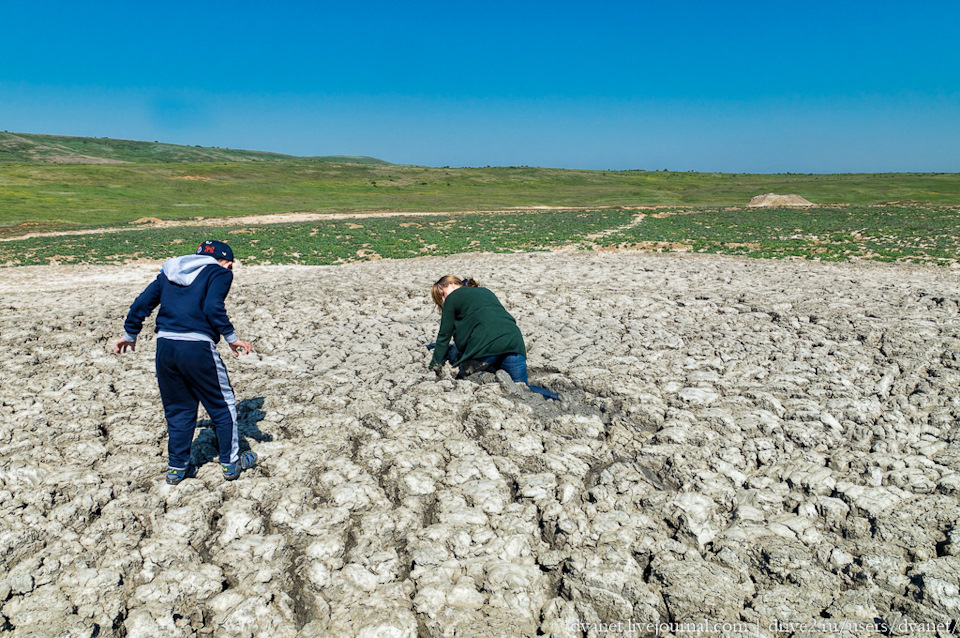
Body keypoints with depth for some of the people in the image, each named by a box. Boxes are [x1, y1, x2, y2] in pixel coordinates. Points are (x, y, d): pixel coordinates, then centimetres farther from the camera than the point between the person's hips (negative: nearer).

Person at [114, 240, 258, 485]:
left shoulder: (169, 272, 22)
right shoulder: (220, 272, 4)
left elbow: (143, 302, 18)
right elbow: (212, 308, -13)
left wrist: (130, 334, 28)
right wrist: (232, 338, -9)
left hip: (164, 345, 6)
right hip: (196, 347, -6)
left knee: (178, 407, 19)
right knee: (222, 404, 11)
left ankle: (177, 467, 25)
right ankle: (230, 462, 19)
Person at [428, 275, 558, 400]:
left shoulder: (452, 298, 15)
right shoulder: (486, 291, 34)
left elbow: (444, 335, 13)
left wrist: (434, 367, 18)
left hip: (485, 346, -6)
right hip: (514, 341, 6)